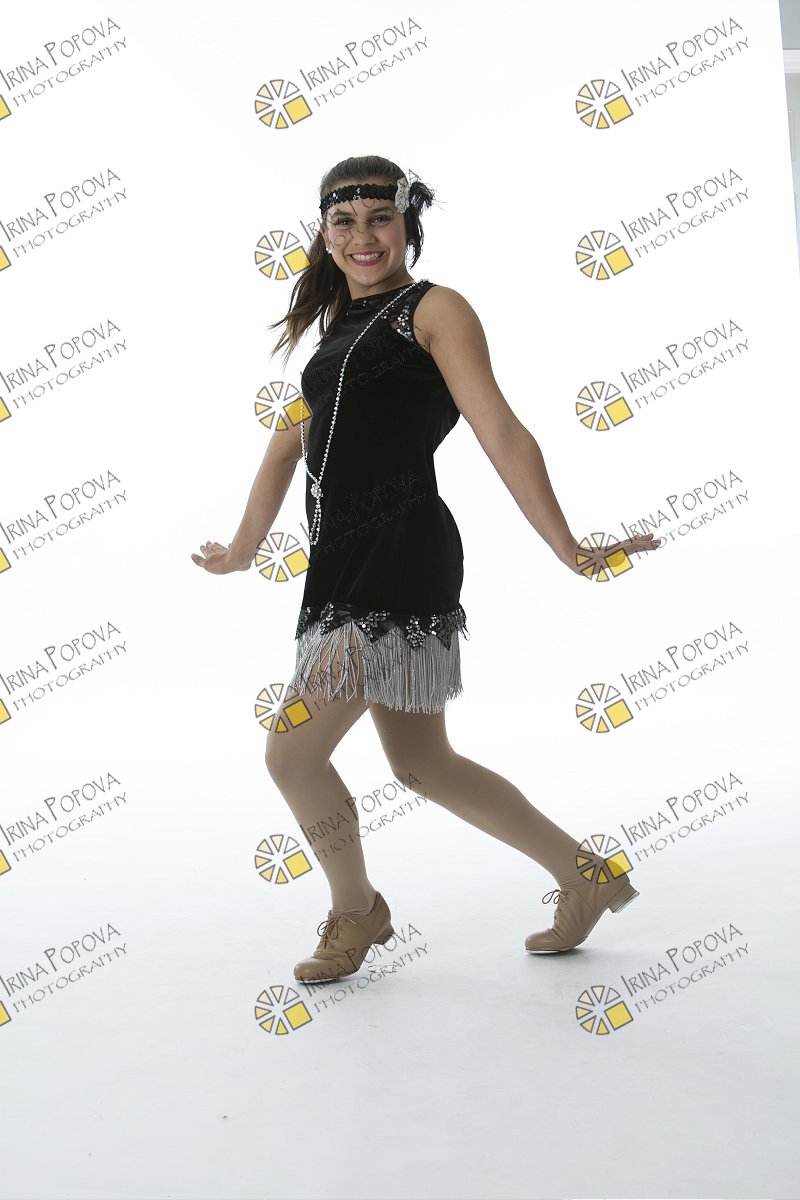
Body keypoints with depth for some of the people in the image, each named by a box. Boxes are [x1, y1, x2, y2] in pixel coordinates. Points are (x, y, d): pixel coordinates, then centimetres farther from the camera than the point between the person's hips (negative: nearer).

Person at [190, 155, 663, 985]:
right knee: (421, 765, 13)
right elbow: (289, 442, 27)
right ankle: (586, 877, 28)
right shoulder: (337, 325, 21)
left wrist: (569, 552, -15)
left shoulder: (433, 309, -1)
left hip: (400, 558, -8)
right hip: (343, 564, 8)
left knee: (292, 753, -4)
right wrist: (242, 549, 33)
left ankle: (356, 913, 21)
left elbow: (501, 433, -10)